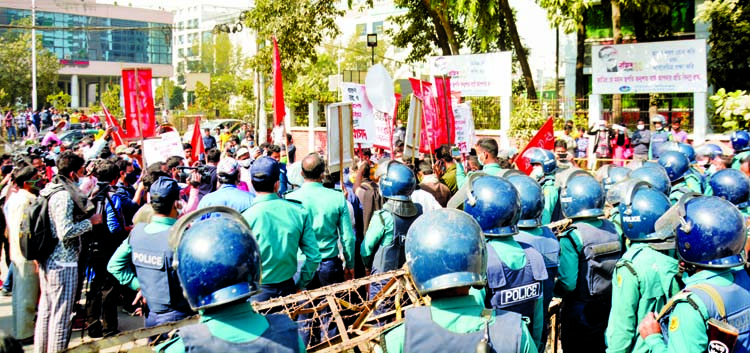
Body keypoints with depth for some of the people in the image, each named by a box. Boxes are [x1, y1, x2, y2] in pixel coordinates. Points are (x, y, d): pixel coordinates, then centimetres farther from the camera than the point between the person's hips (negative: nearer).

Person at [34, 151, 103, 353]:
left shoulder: (49, 191, 11)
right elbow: (66, 231, -24)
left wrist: (84, 211, 16)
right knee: (60, 313, -2)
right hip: (62, 263, -10)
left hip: (46, 261, 10)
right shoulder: (64, 195, -18)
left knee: (45, 310, 18)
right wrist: (90, 221, -12)